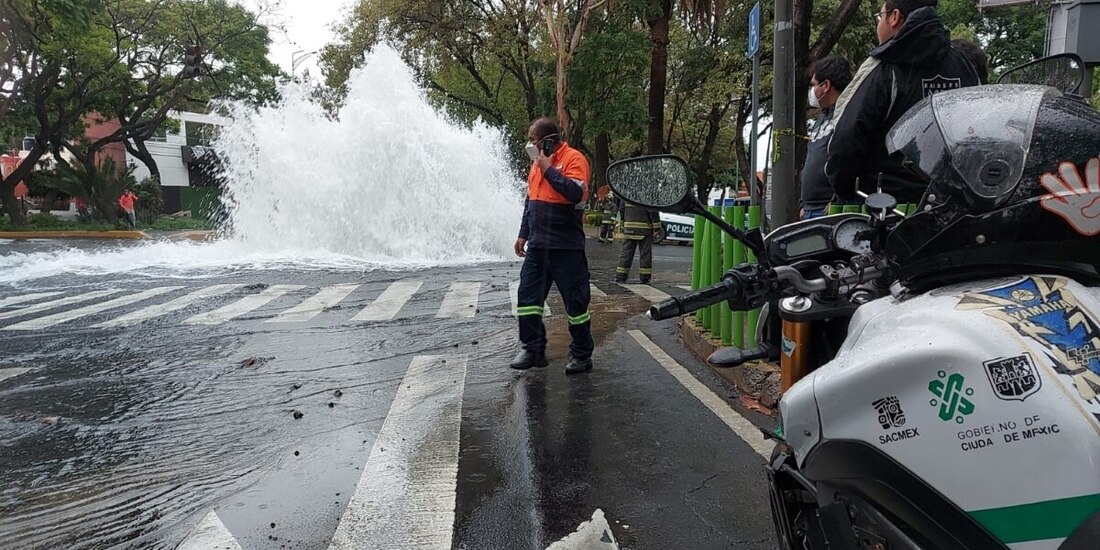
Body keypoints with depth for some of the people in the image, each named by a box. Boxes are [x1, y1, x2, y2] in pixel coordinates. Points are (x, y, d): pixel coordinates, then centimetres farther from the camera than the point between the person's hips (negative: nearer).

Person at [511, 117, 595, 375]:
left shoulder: (573, 159, -9)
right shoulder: (537, 162, 15)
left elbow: (576, 193, -26)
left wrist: (549, 169, -19)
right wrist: (524, 234, 21)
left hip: (566, 247, -8)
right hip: (537, 246, 8)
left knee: (576, 302, 2)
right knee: (527, 297, 6)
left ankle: (582, 355, 14)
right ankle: (532, 350, 17)